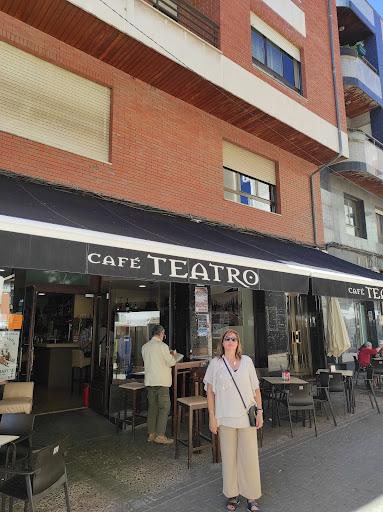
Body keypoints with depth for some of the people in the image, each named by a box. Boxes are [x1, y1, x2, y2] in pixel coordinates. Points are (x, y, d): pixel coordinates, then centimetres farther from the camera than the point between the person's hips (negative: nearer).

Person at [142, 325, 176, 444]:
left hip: (149, 380, 7)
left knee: (152, 407, 14)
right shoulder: (162, 346, -13)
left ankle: (151, 434, 20)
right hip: (161, 381, -7)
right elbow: (171, 362, -9)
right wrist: (172, 355, 12)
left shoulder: (145, 346, 8)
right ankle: (160, 435, 0)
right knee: (164, 407, 0)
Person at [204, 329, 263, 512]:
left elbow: (255, 388, 7)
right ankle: (232, 495, 26)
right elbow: (210, 392, 1)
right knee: (229, 457, 8)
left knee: (249, 456, 5)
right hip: (225, 417, -1)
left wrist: (259, 411, 3)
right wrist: (212, 416, -2)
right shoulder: (215, 363, -2)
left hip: (247, 416, 1)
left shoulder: (247, 361, 2)